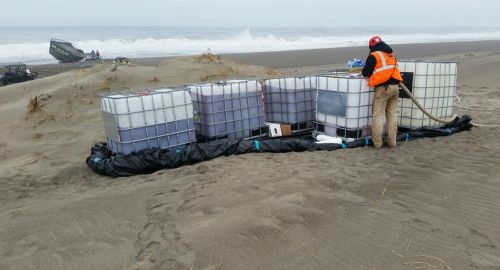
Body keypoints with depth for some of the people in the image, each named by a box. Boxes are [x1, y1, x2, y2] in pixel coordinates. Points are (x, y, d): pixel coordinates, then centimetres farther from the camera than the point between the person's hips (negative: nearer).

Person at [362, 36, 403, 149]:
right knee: (392, 114, 11)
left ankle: (377, 142, -1)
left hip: (383, 88, -6)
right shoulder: (391, 54, 17)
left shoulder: (373, 55, -3)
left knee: (378, 115, -2)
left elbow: (366, 73, -3)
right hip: (394, 86, 6)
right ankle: (392, 141, 14)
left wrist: (367, 72, 19)